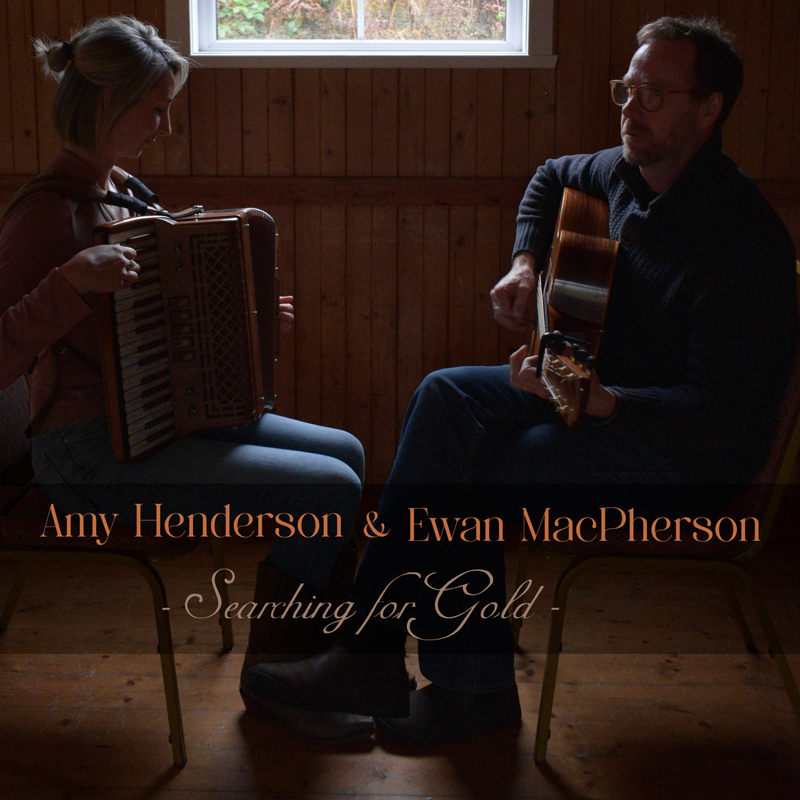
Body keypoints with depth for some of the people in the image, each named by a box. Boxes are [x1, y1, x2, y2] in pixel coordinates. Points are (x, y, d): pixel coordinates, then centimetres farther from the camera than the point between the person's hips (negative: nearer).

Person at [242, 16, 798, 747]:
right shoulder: (627, 173, 1)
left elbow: (718, 416, -27)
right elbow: (554, 177, 25)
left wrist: (600, 401, -38)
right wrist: (527, 265, 9)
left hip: (691, 450, -9)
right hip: (601, 381, 9)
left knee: (474, 473, -24)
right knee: (446, 397, -12)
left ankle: (475, 687, -6)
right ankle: (369, 654, -14)